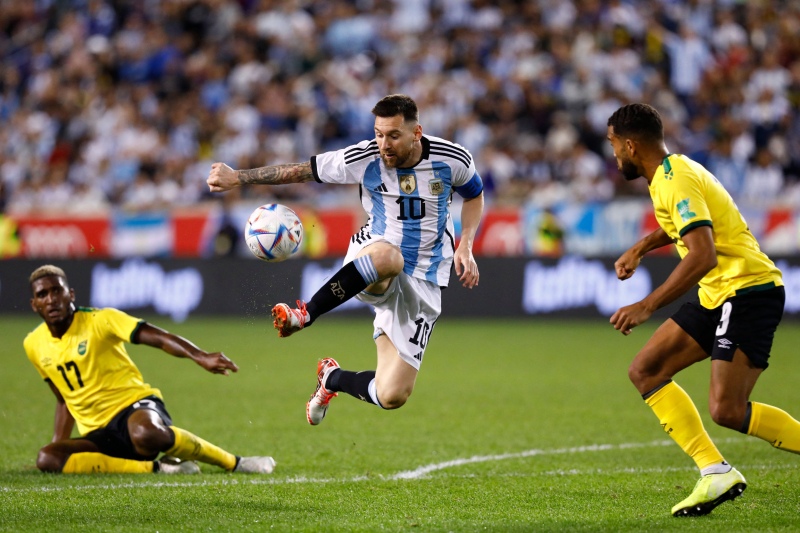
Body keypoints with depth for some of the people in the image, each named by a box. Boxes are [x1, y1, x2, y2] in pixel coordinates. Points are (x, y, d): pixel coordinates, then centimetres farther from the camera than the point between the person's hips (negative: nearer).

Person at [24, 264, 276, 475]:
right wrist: (58, 443, 15)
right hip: (98, 435, 5)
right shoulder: (34, 345, 8)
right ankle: (157, 468, -22)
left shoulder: (99, 320, -8)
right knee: (47, 459, -28)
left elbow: (156, 336, -22)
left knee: (146, 433, -43)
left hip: (135, 406, -5)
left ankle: (234, 462, -18)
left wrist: (200, 357, -39)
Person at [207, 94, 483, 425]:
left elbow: (474, 196, 13)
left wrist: (465, 246, -2)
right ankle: (304, 315, -29)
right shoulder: (363, 159, -10)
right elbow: (302, 170, 0)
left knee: (391, 397, -8)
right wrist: (237, 178, -3)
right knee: (387, 255, -45)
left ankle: (332, 378, 27)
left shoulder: (452, 159, -8)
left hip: (421, 285, 2)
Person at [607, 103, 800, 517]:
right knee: (645, 371, 5)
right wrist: (641, 247, 24)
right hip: (718, 296, 11)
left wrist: (647, 306, -29)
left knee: (727, 410, -20)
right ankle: (716, 473, -1)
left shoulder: (675, 181, -18)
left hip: (748, 289, -11)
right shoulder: (672, 170, 14)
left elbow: (703, 255, -30)